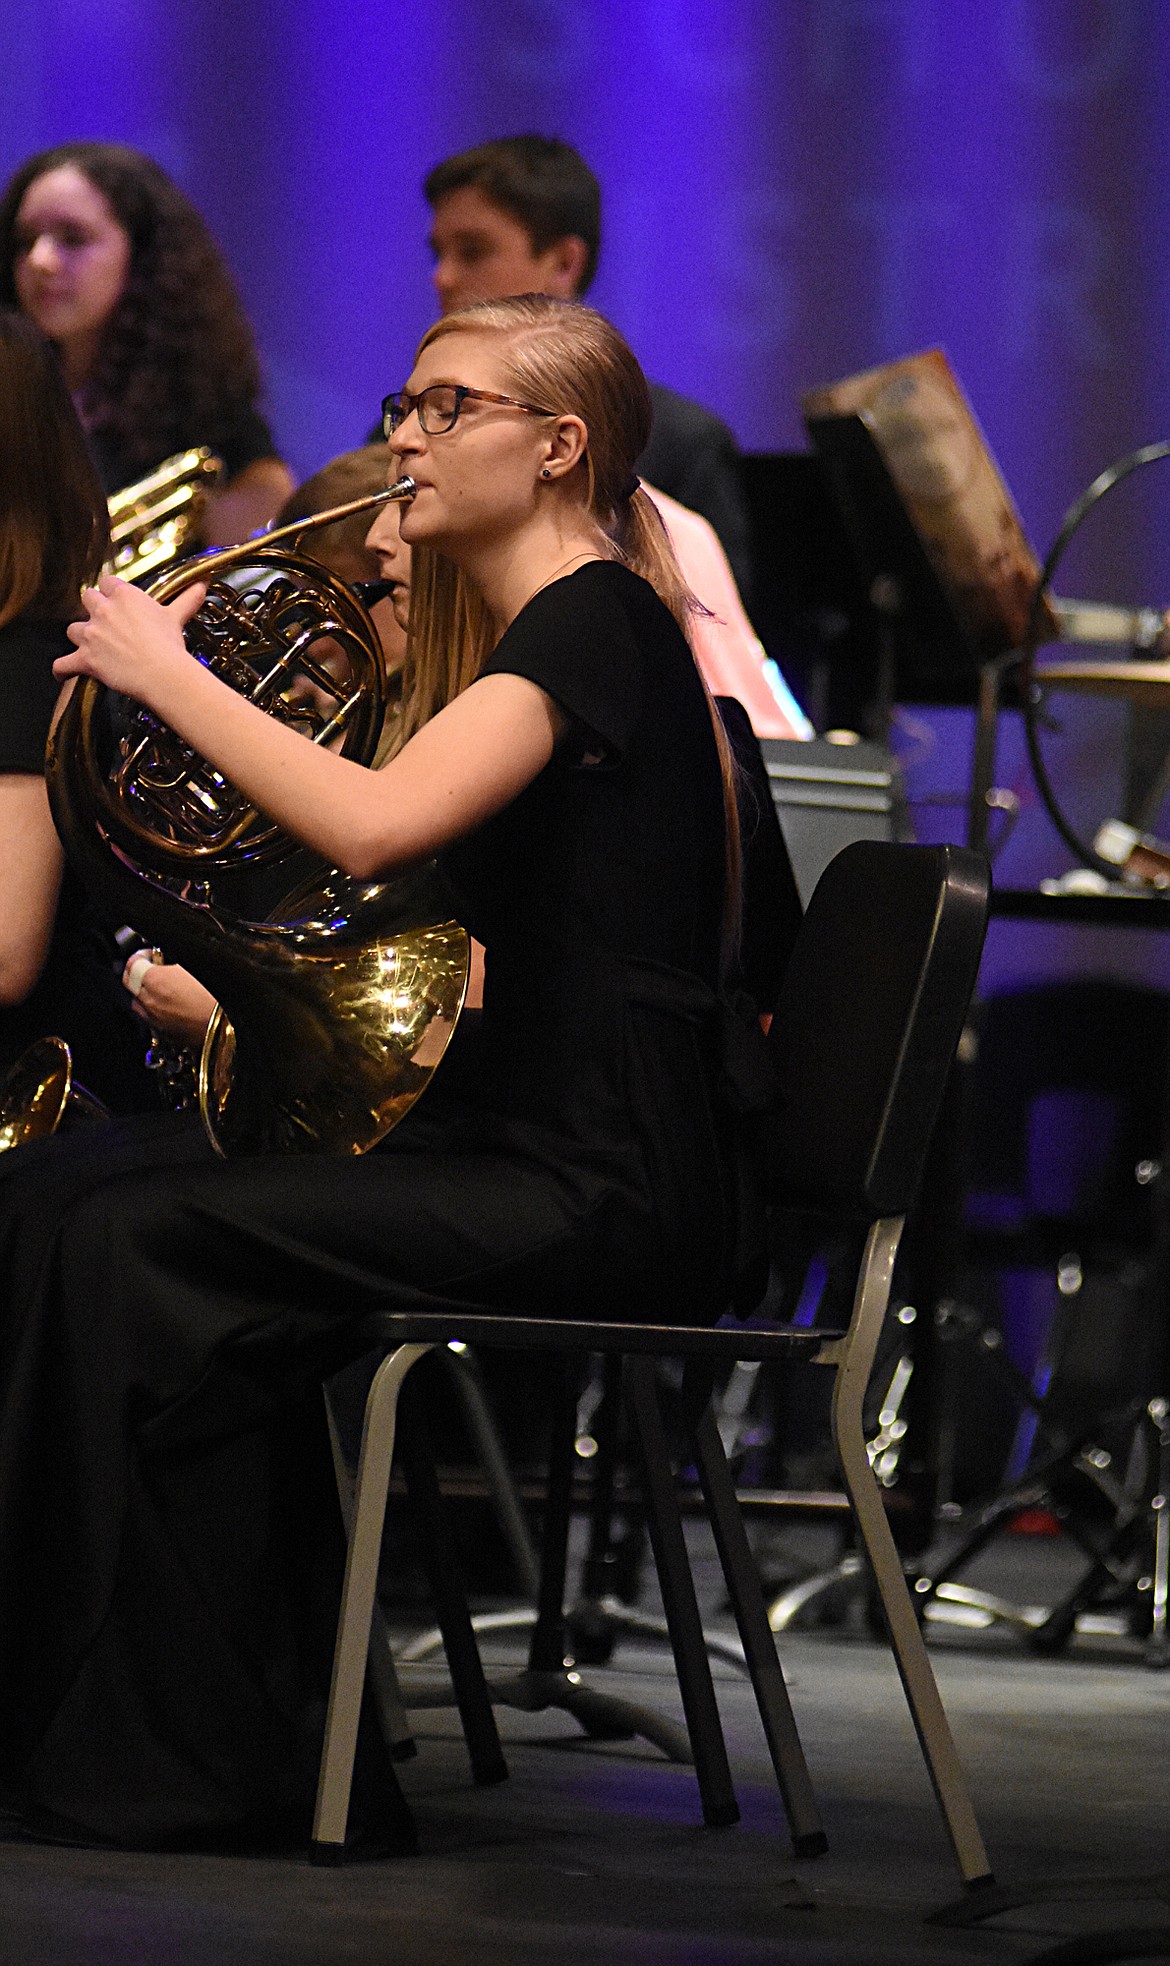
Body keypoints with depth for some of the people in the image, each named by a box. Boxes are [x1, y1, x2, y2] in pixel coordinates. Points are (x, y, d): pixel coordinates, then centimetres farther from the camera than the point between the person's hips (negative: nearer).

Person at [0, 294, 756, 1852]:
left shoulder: (596, 622, -11)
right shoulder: (517, 631, 20)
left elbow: (372, 826, -28)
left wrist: (164, 668, -17)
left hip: (603, 1188, -10)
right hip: (518, 1151, 10)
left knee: (141, 1246, -20)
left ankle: (167, 1753, -13)